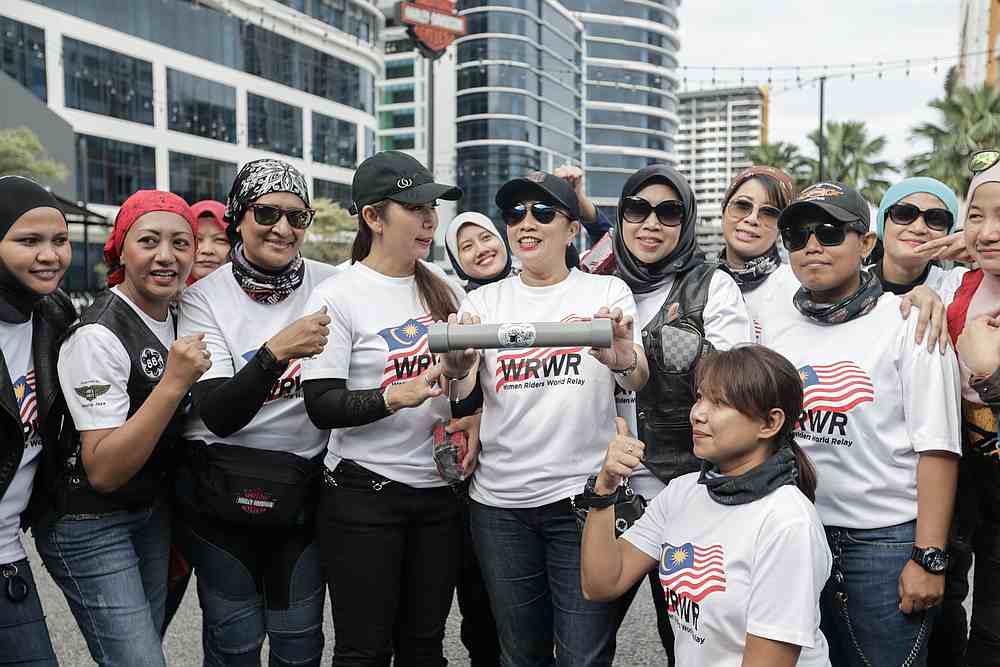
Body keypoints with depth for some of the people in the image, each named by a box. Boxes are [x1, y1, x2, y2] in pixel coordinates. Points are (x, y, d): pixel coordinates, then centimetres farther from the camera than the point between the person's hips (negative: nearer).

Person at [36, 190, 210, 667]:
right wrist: (173, 382, -33)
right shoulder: (98, 335, -21)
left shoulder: (177, 319, 3)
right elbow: (103, 472, -25)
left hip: (154, 512, 8)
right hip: (89, 524, -7)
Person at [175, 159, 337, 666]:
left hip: (306, 488, 2)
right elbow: (219, 416, -19)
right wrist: (276, 351, -32)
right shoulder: (204, 296, -9)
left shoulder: (330, 286, -5)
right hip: (221, 491, -1)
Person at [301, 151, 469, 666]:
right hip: (364, 493, -4)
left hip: (440, 490, 5)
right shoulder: (336, 296, -8)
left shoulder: (446, 290, 8)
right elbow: (321, 407, -14)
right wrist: (394, 397, -28)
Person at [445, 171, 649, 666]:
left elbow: (638, 381, -10)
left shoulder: (607, 292, 2)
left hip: (584, 496, -2)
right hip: (500, 501, 2)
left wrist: (622, 360, -34)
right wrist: (456, 369, -28)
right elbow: (460, 398, -3)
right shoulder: (483, 301, 7)